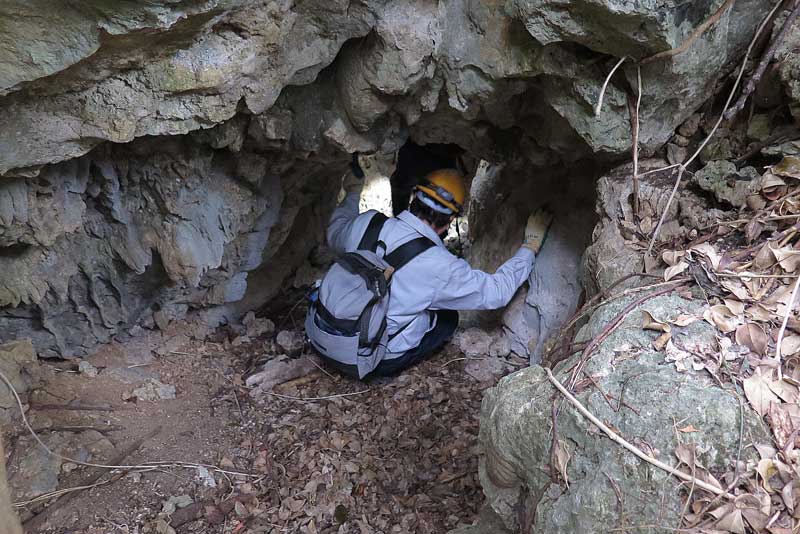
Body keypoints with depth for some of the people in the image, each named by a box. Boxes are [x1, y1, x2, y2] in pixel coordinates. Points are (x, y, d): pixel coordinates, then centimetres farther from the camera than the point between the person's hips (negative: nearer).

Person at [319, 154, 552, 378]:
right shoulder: (441, 266, -25)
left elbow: (335, 233, 12)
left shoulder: (366, 223, -13)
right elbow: (497, 291, -10)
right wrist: (531, 243, 1)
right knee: (448, 318, 16)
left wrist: (352, 191, 27)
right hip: (374, 363, -5)